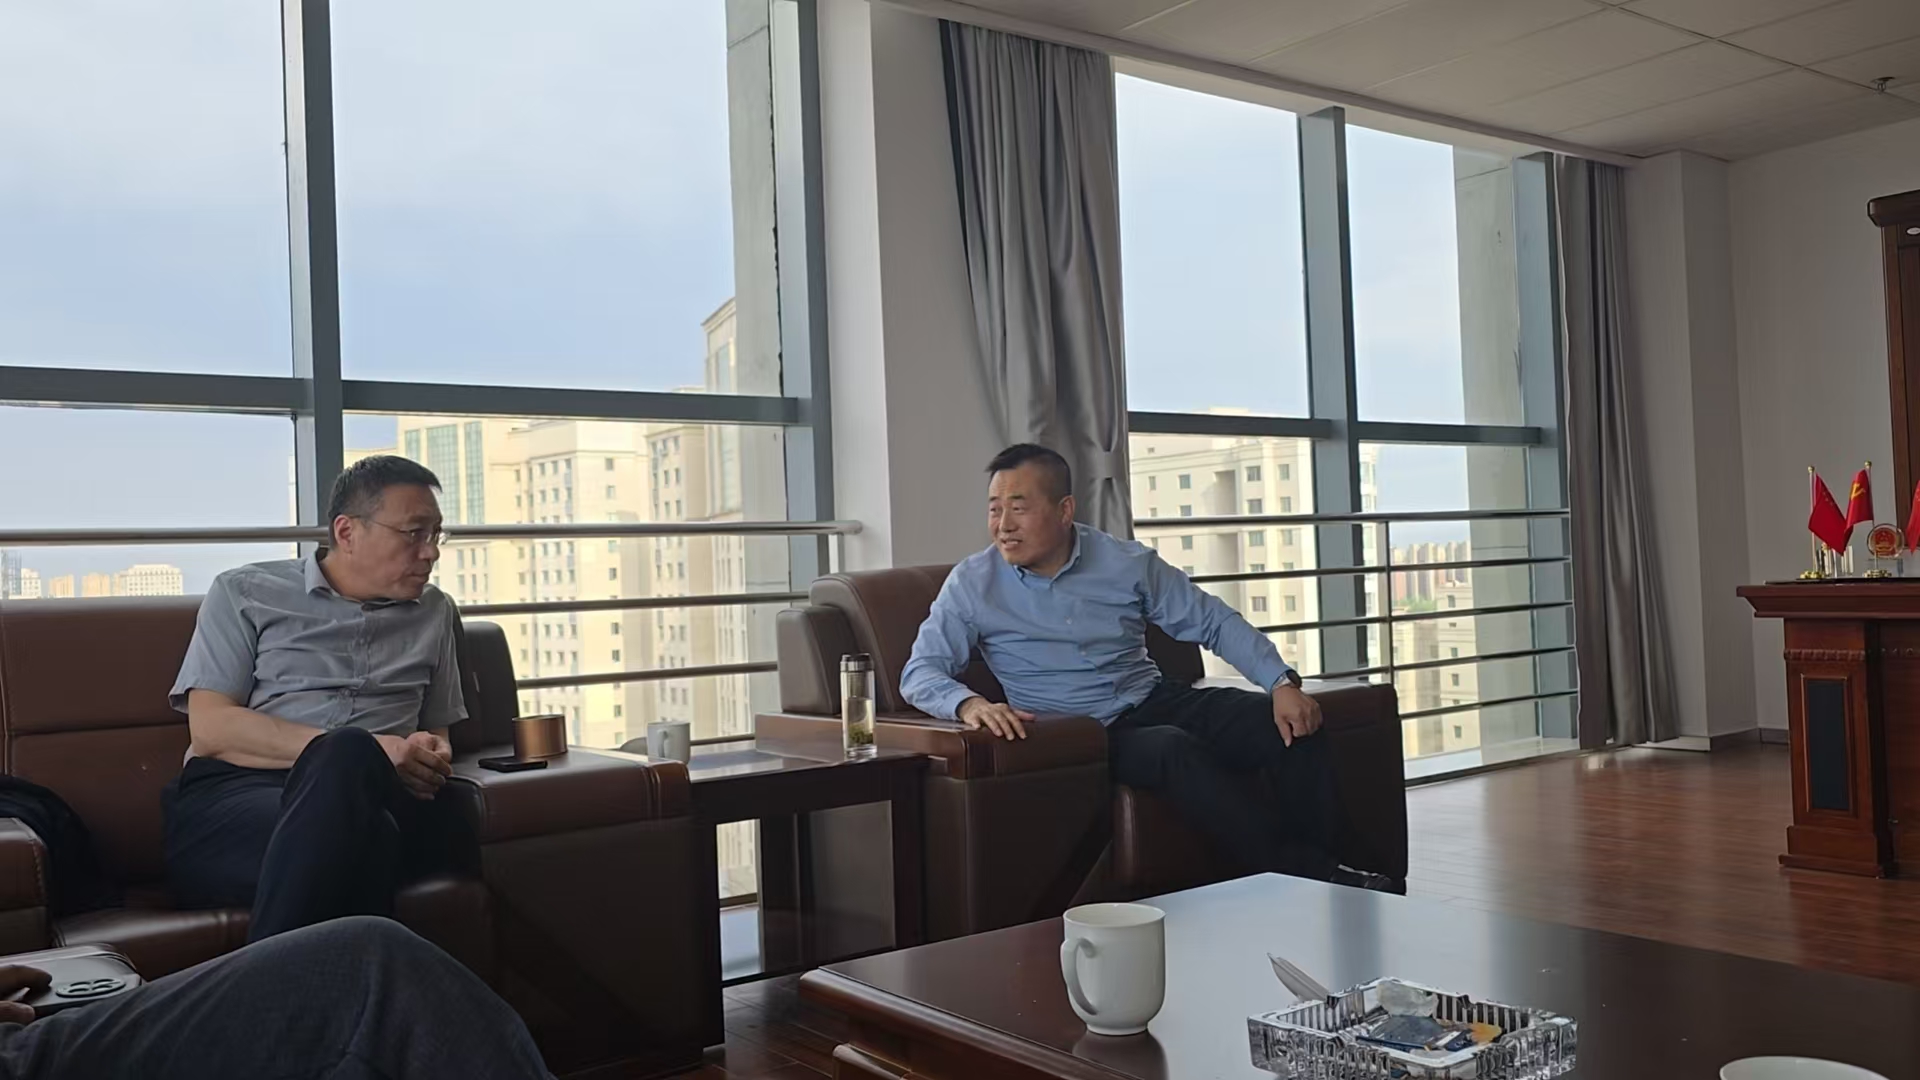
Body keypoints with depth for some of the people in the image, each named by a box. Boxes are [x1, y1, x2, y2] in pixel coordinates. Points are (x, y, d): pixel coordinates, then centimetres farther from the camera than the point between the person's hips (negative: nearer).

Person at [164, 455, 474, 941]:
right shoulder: (245, 593, 12)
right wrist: (360, 753, -13)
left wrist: (434, 757, 0)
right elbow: (210, 730, -1)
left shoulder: (434, 613, 24)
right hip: (233, 795, -2)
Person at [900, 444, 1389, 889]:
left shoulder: (1128, 562, 1)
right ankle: (1308, 877, -27)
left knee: (1288, 726, -20)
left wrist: (1283, 683, -10)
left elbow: (1215, 622, 4)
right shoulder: (972, 584, -3)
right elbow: (919, 672, -8)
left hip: (1157, 702, 4)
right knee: (1175, 750, -35)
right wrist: (968, 703, -31)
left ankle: (1320, 861, -9)